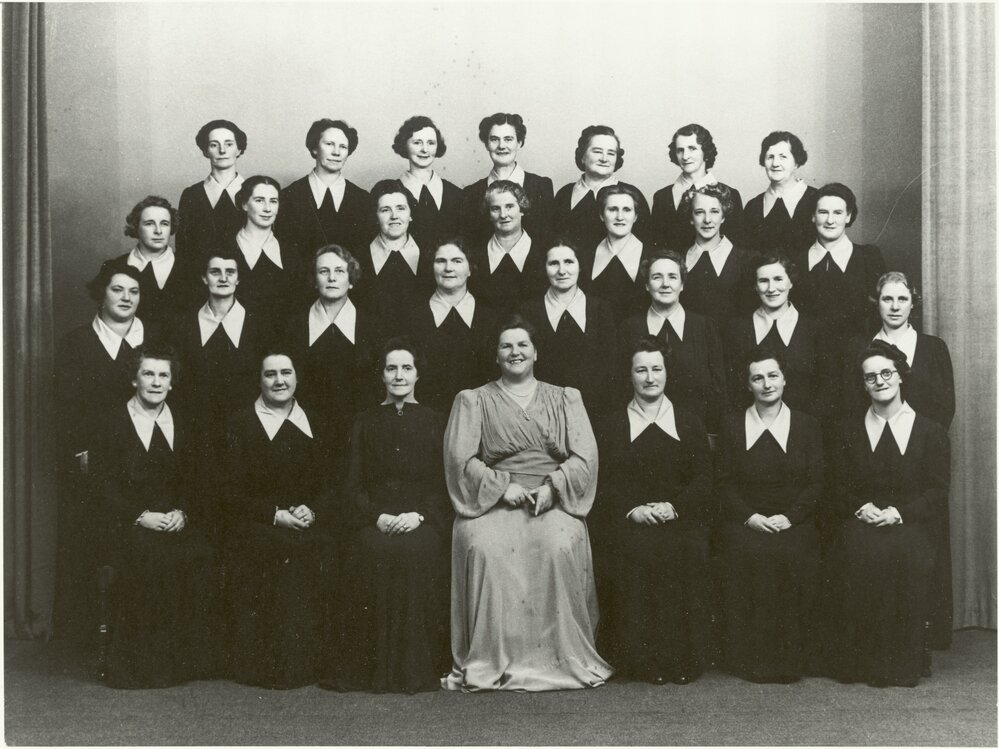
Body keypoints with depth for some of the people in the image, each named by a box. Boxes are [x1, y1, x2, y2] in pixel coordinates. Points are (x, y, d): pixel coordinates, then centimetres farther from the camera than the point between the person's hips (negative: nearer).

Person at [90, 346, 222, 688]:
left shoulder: (180, 426, 15)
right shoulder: (113, 423, 2)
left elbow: (192, 484, 13)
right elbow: (104, 487, -4)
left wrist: (182, 513, -7)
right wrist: (141, 516, -16)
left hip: (176, 522, 4)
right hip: (126, 526, -3)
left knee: (201, 555, -26)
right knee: (150, 558, -33)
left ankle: (192, 658, -15)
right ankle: (143, 663, -20)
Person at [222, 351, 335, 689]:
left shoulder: (314, 425, 16)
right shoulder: (240, 424, 4)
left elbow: (328, 484, 13)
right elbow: (230, 492, -2)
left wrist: (312, 511, -9)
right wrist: (276, 515, -13)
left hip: (310, 524, 3)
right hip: (254, 527, -3)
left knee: (321, 549, -27)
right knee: (286, 551, -31)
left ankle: (304, 661, -14)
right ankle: (260, 663, -19)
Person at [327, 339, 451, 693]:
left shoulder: (434, 421, 14)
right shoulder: (365, 422, 16)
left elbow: (444, 482, 7)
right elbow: (353, 484, 9)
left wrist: (419, 515, -11)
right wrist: (377, 517, -10)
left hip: (423, 520, 0)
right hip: (374, 520, 1)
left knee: (419, 552, -34)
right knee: (374, 553, -33)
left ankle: (418, 667, -21)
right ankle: (372, 667, -22)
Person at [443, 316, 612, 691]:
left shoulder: (565, 399, 18)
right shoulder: (473, 401, 15)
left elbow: (585, 457, 7)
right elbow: (460, 458, 3)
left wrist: (552, 488, -11)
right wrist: (503, 487, -11)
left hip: (554, 500, 0)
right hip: (492, 500, 0)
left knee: (561, 547, -31)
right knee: (485, 547, -32)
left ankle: (563, 658, -20)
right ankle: (491, 662, -23)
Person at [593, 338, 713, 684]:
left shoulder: (689, 423, 17)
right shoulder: (612, 424, 14)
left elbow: (703, 480, 8)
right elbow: (603, 481, 5)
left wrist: (674, 507, -10)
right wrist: (631, 510, -12)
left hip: (680, 518, 0)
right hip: (628, 521, 0)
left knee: (686, 553, -31)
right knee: (631, 552, -32)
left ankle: (683, 660, -16)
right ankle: (640, 660, -20)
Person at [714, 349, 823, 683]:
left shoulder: (807, 426, 11)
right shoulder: (732, 426, 12)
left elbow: (816, 483, 4)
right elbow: (723, 482, 6)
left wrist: (789, 517, -12)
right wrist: (750, 516, -10)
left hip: (794, 524, 0)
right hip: (744, 523, 0)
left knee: (792, 556, -31)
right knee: (747, 555, -31)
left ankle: (790, 661, -17)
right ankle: (748, 659, -19)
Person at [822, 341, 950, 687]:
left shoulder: (930, 432, 11)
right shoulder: (850, 430, 17)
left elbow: (939, 493, 3)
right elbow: (839, 489, 11)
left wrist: (898, 512, -13)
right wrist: (861, 509, -11)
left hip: (910, 525, -1)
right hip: (861, 524, 1)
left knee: (905, 554, -35)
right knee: (855, 552, -33)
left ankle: (901, 663, -21)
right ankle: (857, 661, -21)